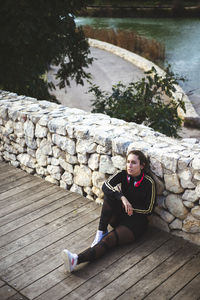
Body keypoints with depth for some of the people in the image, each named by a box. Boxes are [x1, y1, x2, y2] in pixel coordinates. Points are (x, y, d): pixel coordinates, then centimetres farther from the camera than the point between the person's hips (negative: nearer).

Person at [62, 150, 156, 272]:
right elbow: (105, 186, -20)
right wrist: (122, 197, -33)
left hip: (136, 222, -5)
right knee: (110, 194, -26)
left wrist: (129, 207, -12)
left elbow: (148, 209, -7)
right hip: (118, 216, 5)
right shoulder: (123, 175, -1)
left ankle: (77, 259, -52)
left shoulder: (148, 183, -11)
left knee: (109, 240, -31)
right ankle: (101, 232, -26)